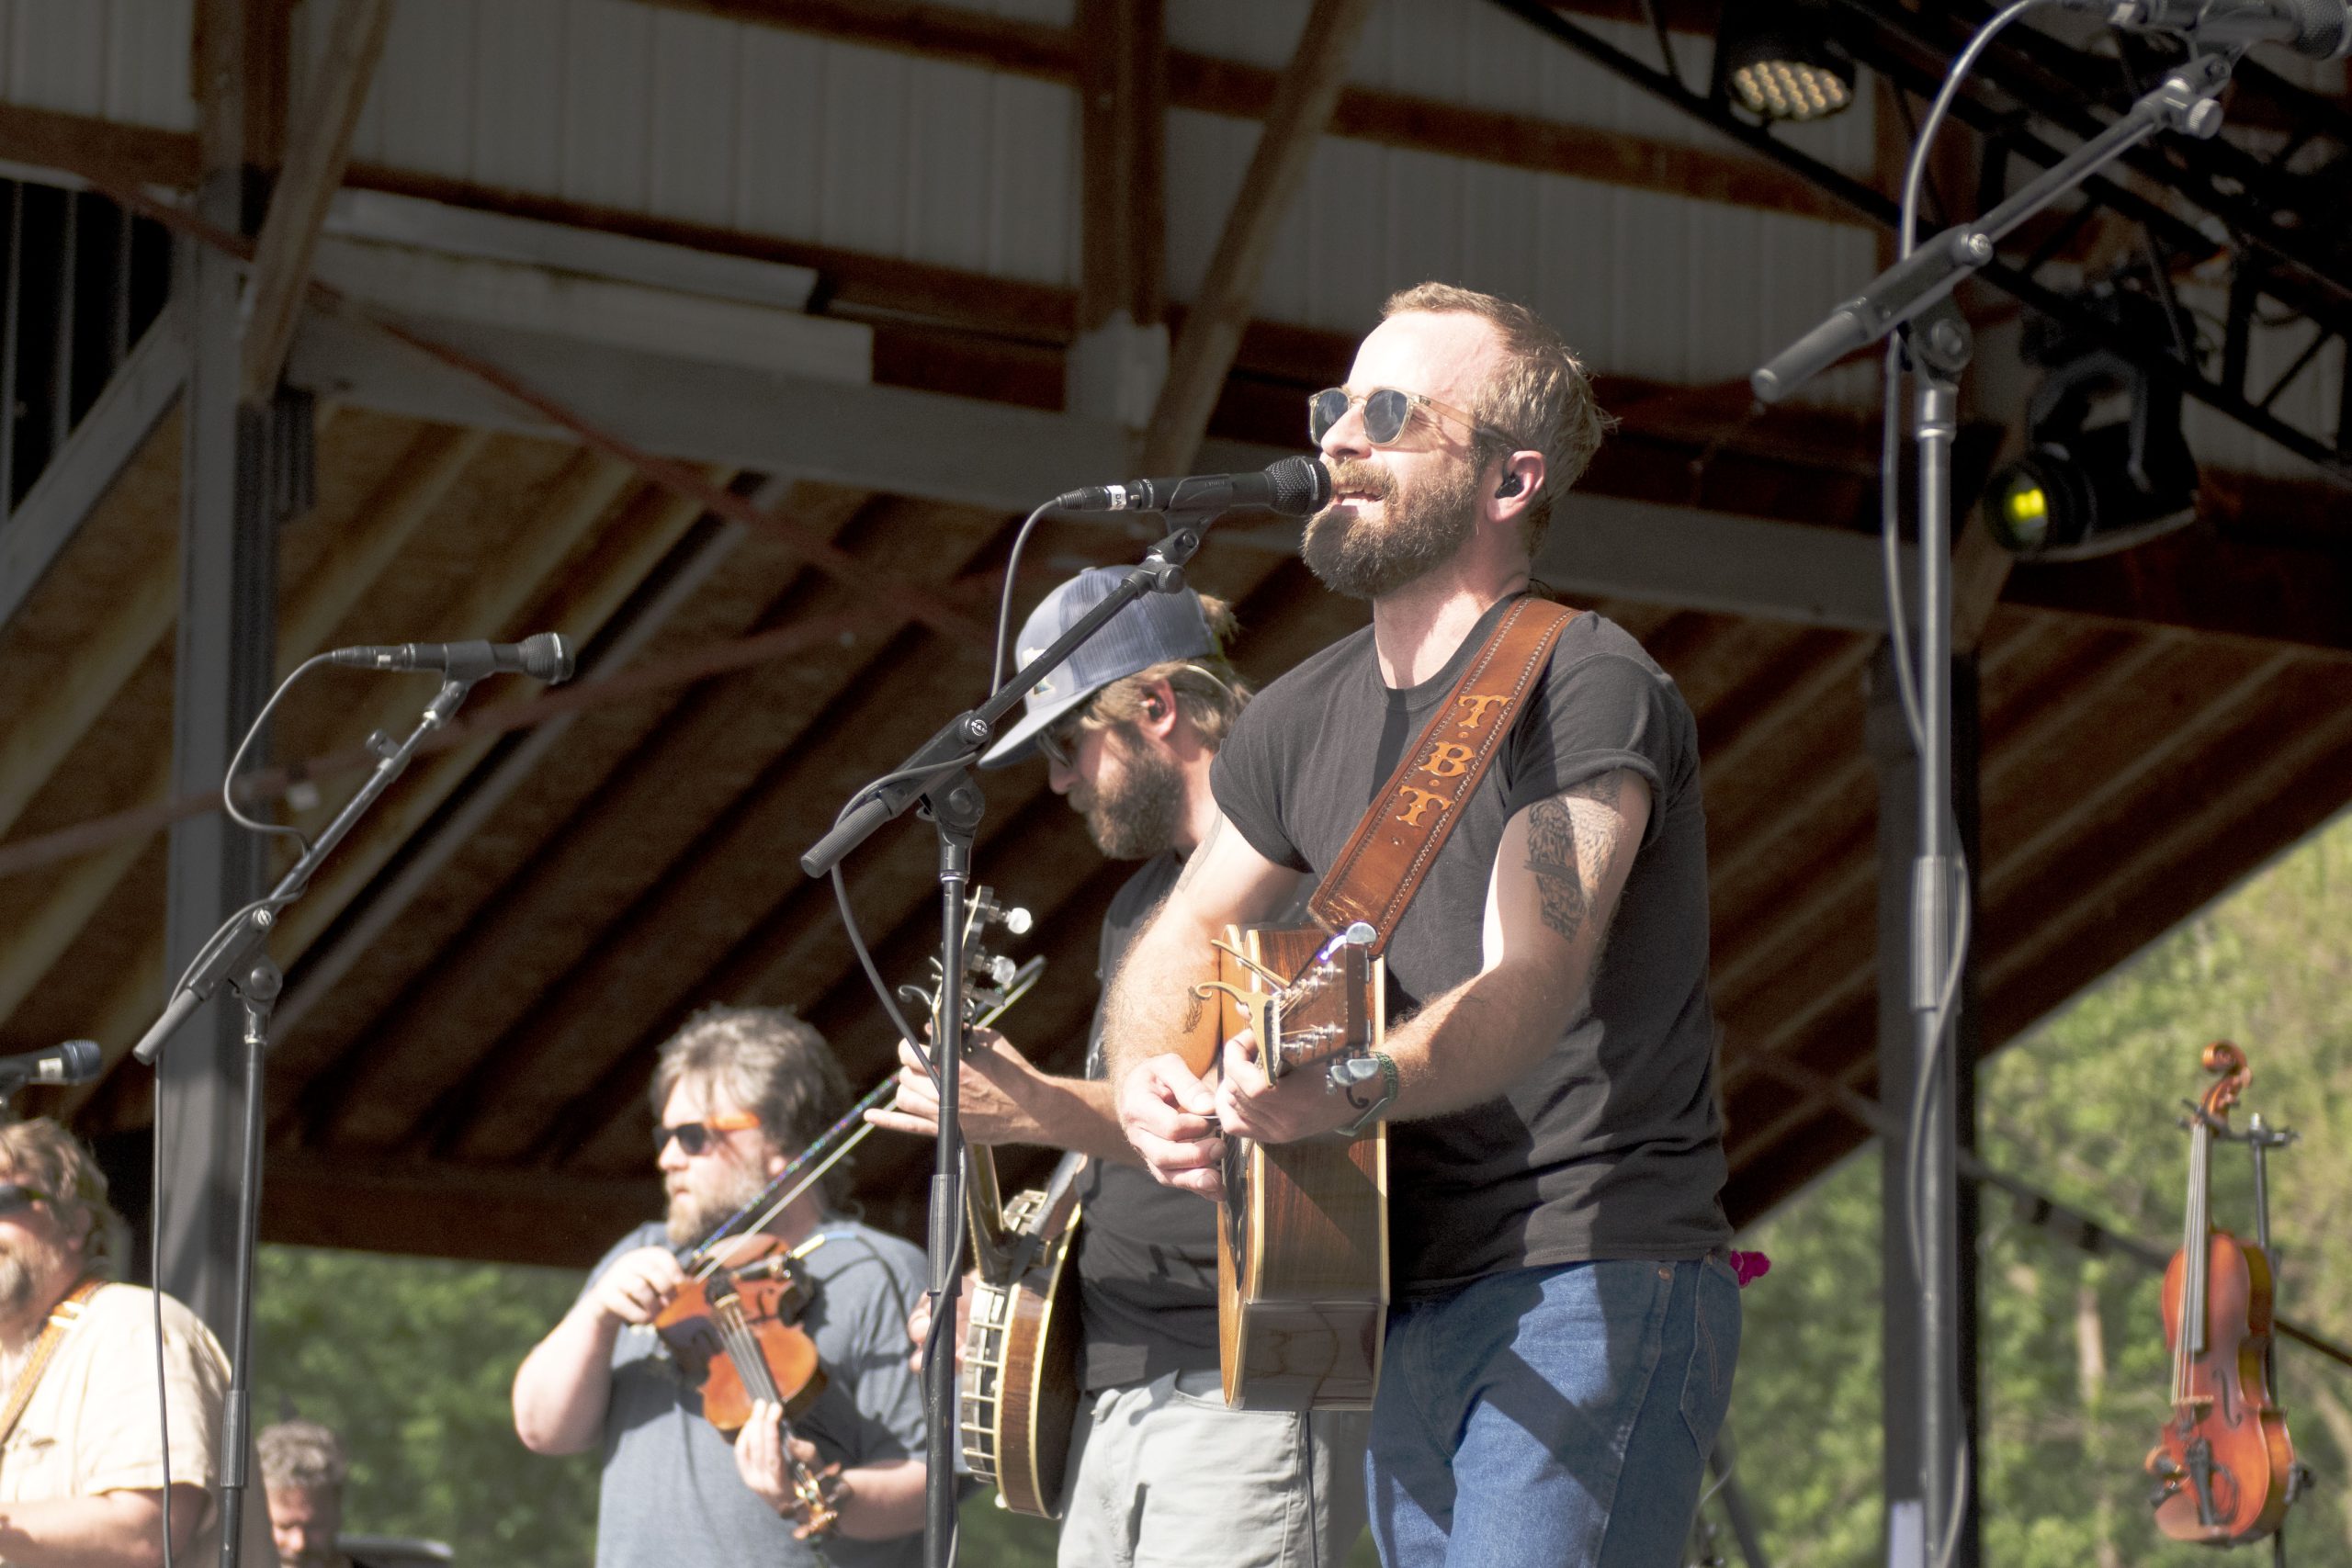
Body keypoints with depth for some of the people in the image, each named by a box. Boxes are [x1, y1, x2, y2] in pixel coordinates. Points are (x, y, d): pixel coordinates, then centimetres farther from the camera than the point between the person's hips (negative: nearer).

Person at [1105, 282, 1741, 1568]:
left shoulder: (1588, 691, -12)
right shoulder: (1306, 719, 12)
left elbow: (1529, 988, -24)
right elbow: (1171, 954, 20)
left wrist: (1343, 1088, -43)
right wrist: (1149, 1088, -3)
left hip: (1593, 1292, -8)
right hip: (1403, 1308, 8)